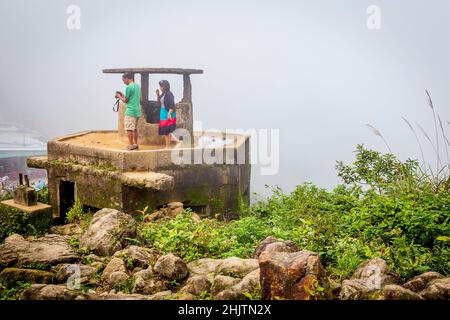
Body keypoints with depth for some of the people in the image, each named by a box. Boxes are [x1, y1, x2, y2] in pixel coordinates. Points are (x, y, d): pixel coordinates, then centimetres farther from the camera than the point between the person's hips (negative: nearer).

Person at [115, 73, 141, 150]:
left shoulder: (129, 87, -13)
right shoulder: (137, 86, 13)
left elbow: (125, 100, -9)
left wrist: (119, 96, 10)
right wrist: (124, 95, 22)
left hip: (130, 111, -8)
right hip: (137, 111, 9)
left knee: (129, 129, -2)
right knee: (135, 128, 15)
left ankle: (131, 145, -1)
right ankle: (135, 144, 18)